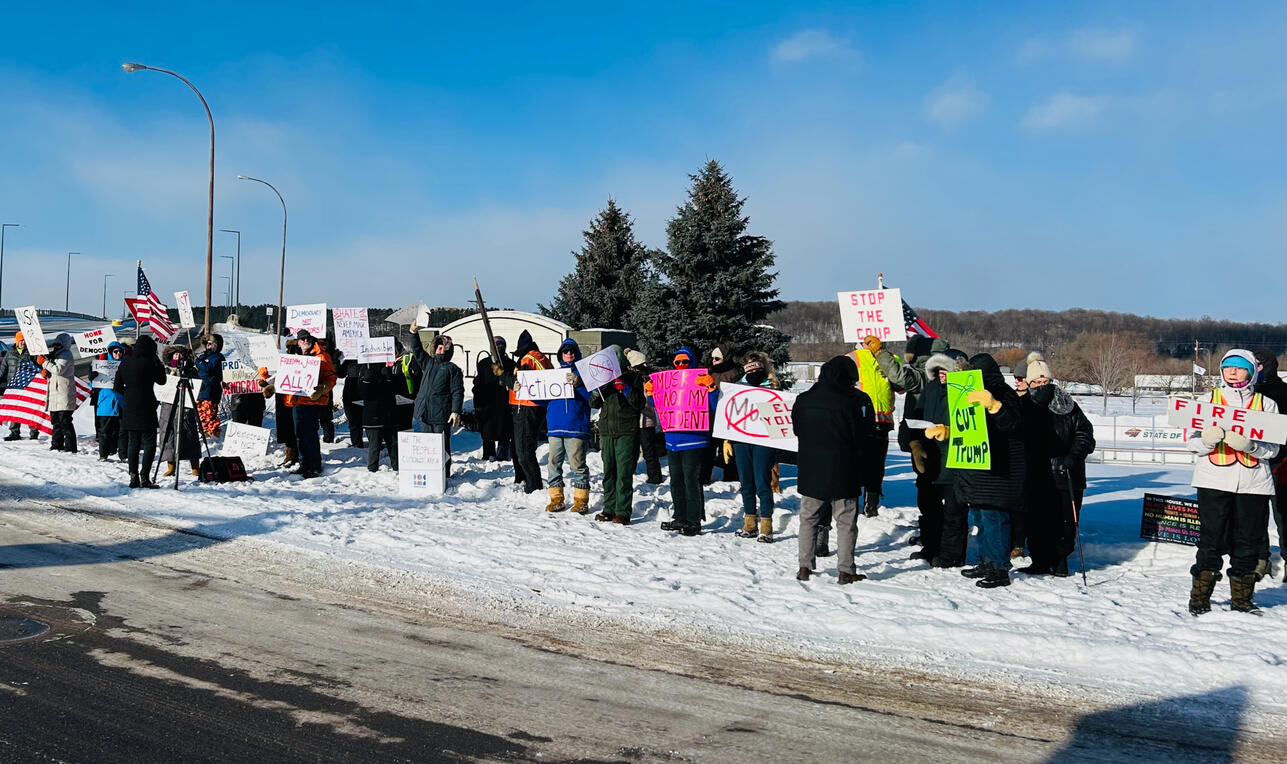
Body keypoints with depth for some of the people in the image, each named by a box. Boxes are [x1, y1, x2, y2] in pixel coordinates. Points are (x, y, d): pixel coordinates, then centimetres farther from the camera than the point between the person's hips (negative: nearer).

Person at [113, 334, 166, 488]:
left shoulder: (125, 363, 8)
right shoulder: (148, 362, -11)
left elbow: (117, 387, 11)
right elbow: (161, 380, 0)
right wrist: (159, 364, 7)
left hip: (129, 408, 6)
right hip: (145, 408, -6)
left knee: (133, 443, 11)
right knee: (149, 442, -3)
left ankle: (133, 477, 9)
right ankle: (145, 477, -11)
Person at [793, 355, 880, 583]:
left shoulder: (803, 399, 2)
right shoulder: (857, 400, -11)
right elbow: (867, 438, -7)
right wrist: (858, 461, 9)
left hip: (810, 471, 3)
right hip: (843, 473, -3)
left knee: (808, 519, 14)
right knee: (846, 522, 7)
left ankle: (804, 567, 15)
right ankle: (846, 570, 9)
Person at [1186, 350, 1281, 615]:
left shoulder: (1266, 404, 9)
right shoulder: (1208, 400, 9)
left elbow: (1272, 448, 2)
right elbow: (1193, 442, 6)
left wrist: (1250, 445, -19)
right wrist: (1208, 440, -16)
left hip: (1253, 484, 1)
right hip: (1214, 482, -1)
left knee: (1248, 543, 6)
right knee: (1212, 540, -1)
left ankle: (1241, 598, 19)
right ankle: (1199, 598, 8)